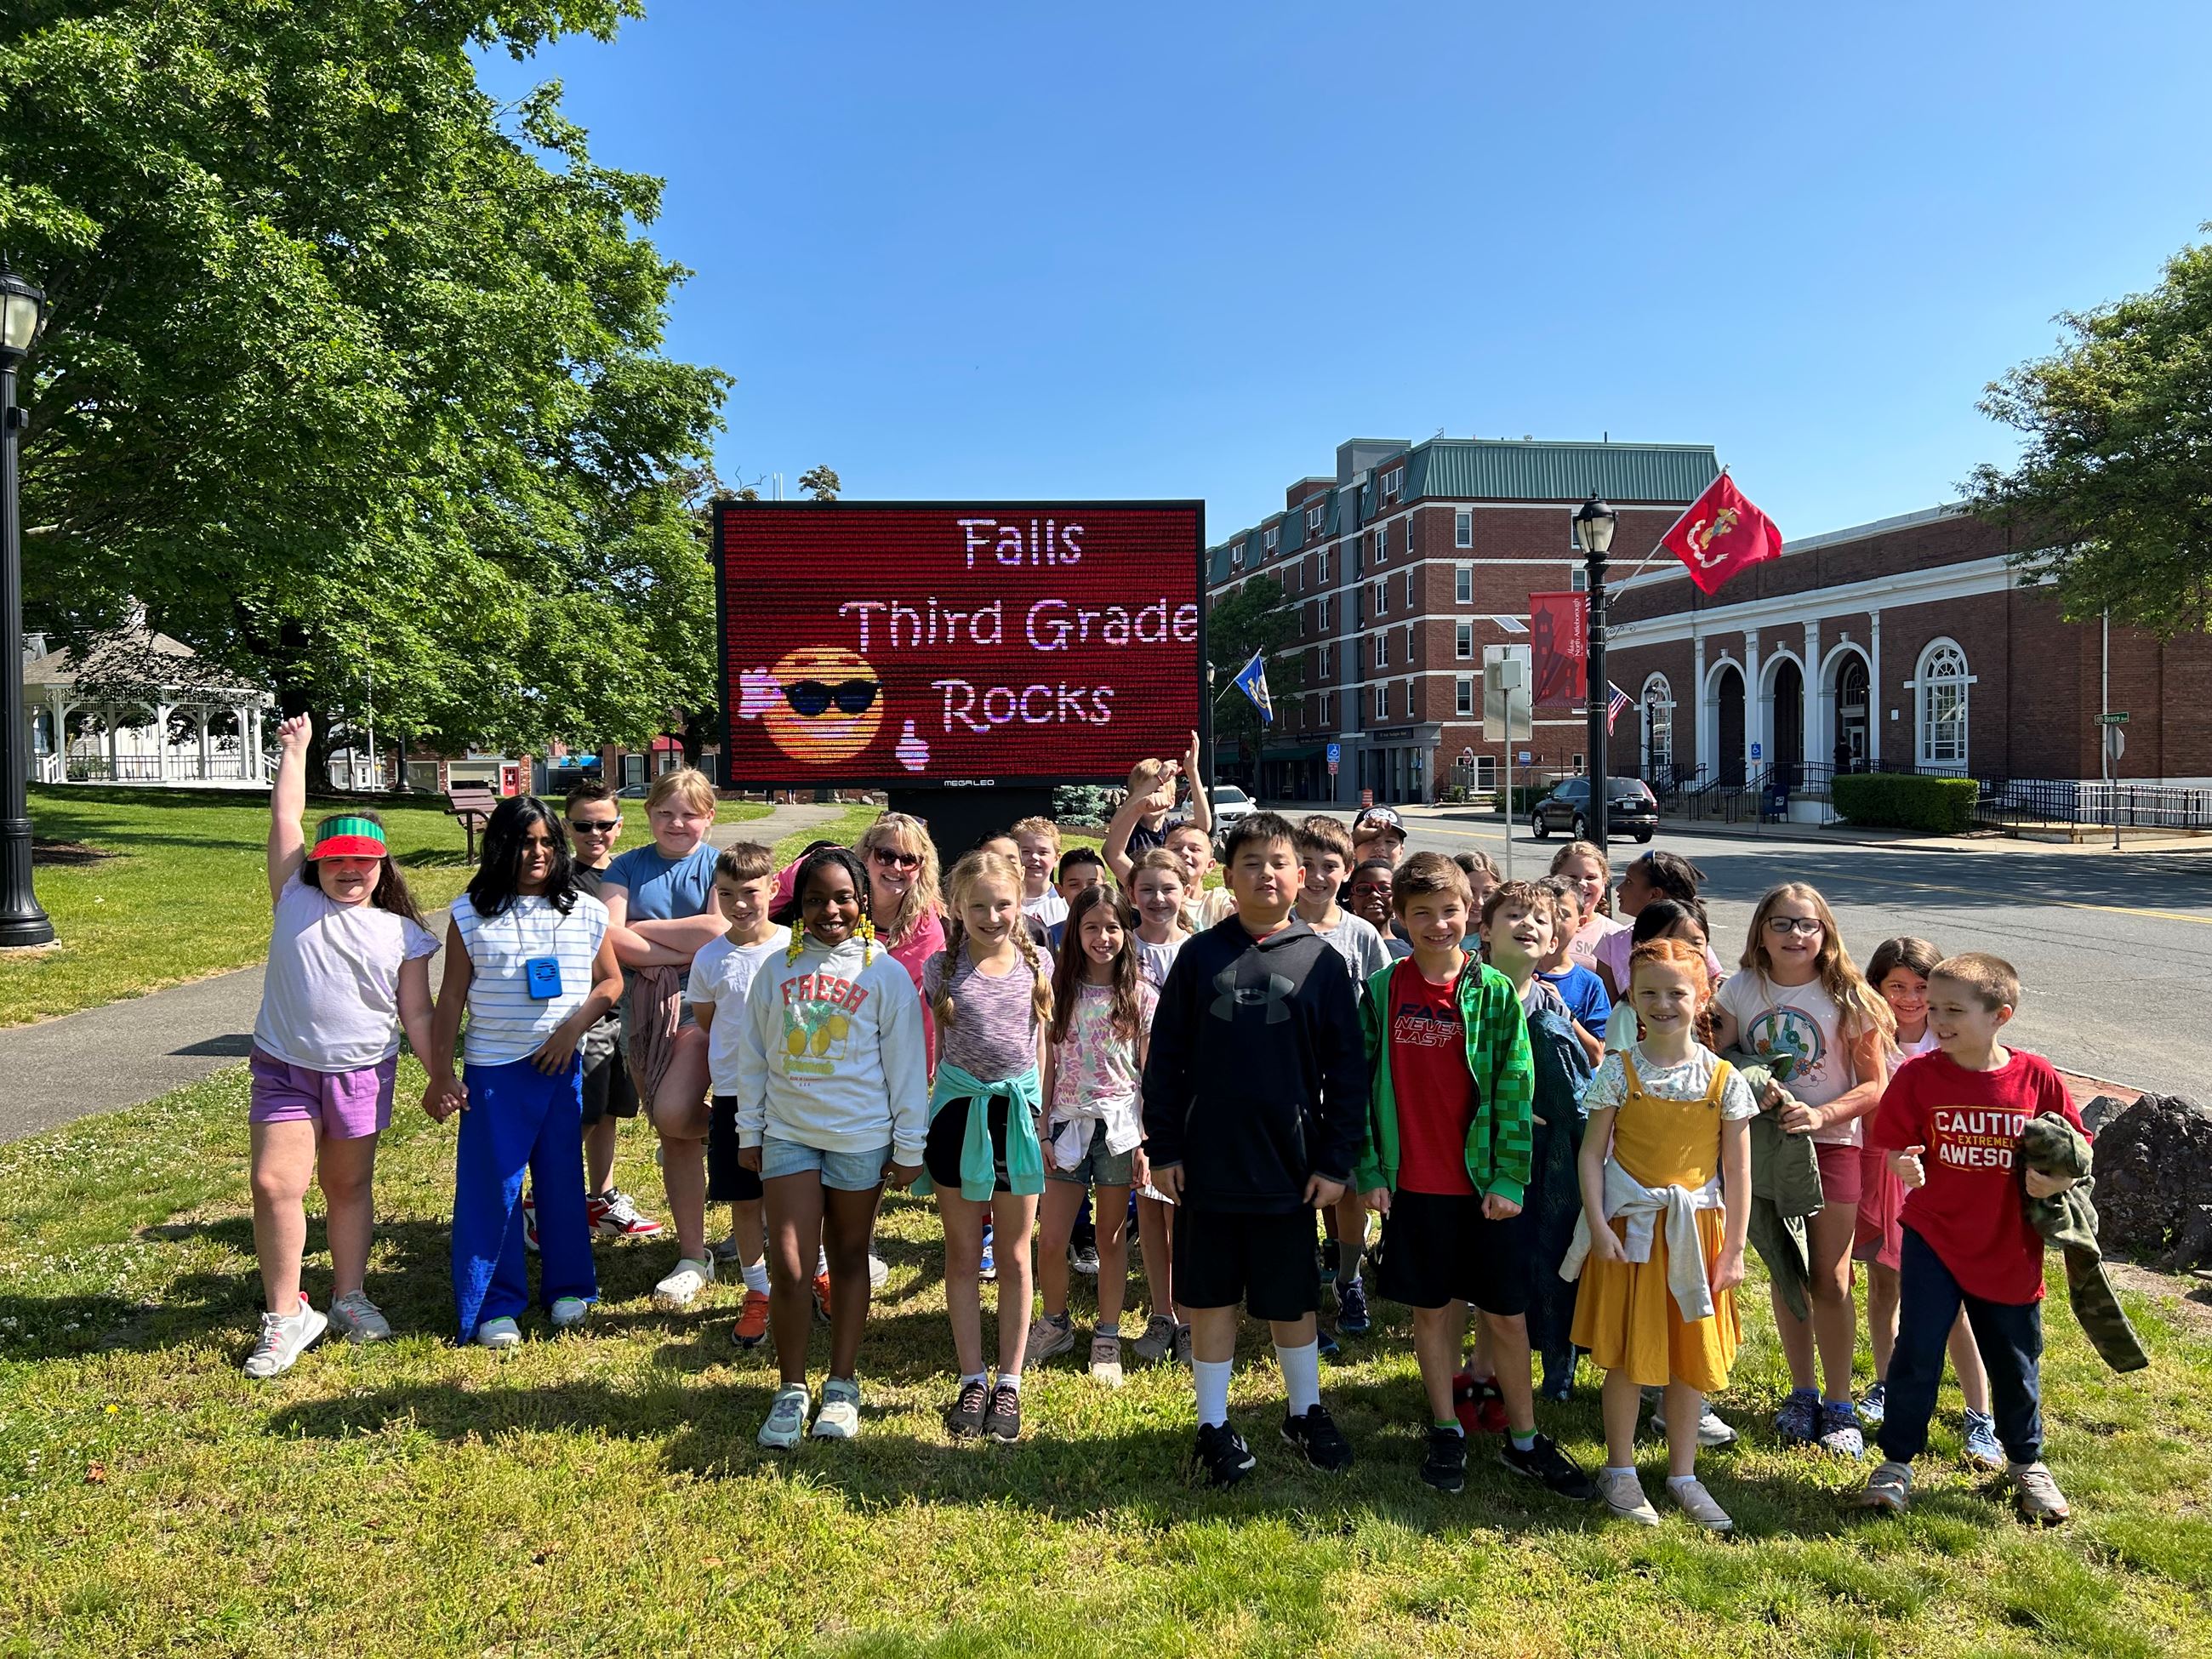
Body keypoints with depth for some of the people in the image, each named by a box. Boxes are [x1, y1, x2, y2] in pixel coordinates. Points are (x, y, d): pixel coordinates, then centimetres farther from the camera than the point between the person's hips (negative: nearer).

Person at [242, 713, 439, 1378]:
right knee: (275, 1184, -9)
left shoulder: (403, 933, 3)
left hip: (362, 1072, 0)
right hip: (285, 1067, 0)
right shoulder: (295, 901, 3)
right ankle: (285, 1315, 5)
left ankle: (350, 1298, 28)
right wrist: (295, 750, 7)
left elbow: (417, 1012, 4)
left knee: (349, 1186, 13)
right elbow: (284, 818, 1)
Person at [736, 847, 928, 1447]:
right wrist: (749, 1132, 9)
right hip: (788, 1133, 1)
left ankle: (842, 1385, 25)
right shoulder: (777, 971, 3)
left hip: (861, 1138, -1)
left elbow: (905, 1065, -2)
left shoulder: (885, 974, -4)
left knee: (848, 1258, 12)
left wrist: (908, 1144, -2)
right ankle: (791, 1389, 14)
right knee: (788, 1266, -3)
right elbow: (754, 1058, 9)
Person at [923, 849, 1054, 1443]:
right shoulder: (942, 968, -3)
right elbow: (927, 1051, 4)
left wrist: (1043, 1115, 5)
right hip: (959, 1109, 0)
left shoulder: (1037, 964, 0)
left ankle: (1009, 1383, 20)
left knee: (1014, 1256, 9)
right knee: (962, 1255, 9)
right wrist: (915, 1126, 2)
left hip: (1018, 1109, 1)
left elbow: (1038, 1044, 8)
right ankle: (972, 1381, 21)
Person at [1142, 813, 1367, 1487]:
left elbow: (1346, 1070, 1)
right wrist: (1162, 1149, -2)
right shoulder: (1200, 956, 0)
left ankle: (1306, 1412, 35)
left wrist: (1336, 1161, -3)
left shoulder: (1321, 962, -1)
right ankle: (1214, 1425, 26)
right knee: (1212, 1300, 11)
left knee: (1292, 1300, 14)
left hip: (1289, 1169, 0)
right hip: (1207, 1166, 0)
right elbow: (1164, 1058, 2)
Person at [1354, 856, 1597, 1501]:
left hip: (1486, 1185, -1)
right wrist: (1369, 1172, -1)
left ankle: (1523, 1440, 25)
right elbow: (1363, 1085, 2)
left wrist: (1508, 1180, -9)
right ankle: (1446, 1432, 27)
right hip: (1412, 1185, 1)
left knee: (1506, 1315, 8)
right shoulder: (1381, 991, -2)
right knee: (1431, 1309, 12)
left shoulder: (1495, 991, -4)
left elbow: (1515, 1089, -4)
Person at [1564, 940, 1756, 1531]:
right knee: (1628, 1353, 5)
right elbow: (1592, 1152, -3)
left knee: (1693, 1355, 10)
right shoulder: (1619, 1071, -5)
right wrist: (1597, 1224, -12)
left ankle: (1682, 1475, 26)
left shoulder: (1724, 1078, -2)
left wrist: (1735, 1248, -2)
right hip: (1630, 1226, -1)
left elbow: (1737, 1168, 1)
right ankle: (1620, 1471, 21)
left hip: (1697, 1229, 2)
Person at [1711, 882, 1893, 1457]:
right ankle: (1802, 1392, 28)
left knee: (1831, 1282, 2)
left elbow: (1875, 1086, -7)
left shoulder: (1846, 997, -8)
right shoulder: (1742, 989, -1)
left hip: (1830, 1145, -2)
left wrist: (1820, 1115, -20)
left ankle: (1838, 1404, 18)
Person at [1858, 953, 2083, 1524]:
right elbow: (1896, 1146, -5)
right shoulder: (1918, 1075, -10)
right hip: (1933, 1240, -1)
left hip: (2009, 1247, 1)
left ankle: (2027, 1463, 40)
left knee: (2016, 1361, 16)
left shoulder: (2036, 1077, -9)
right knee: (1917, 1354, -1)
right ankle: (1897, 1461, 17)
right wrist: (1906, 1168, -27)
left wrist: (2057, 1179, -17)